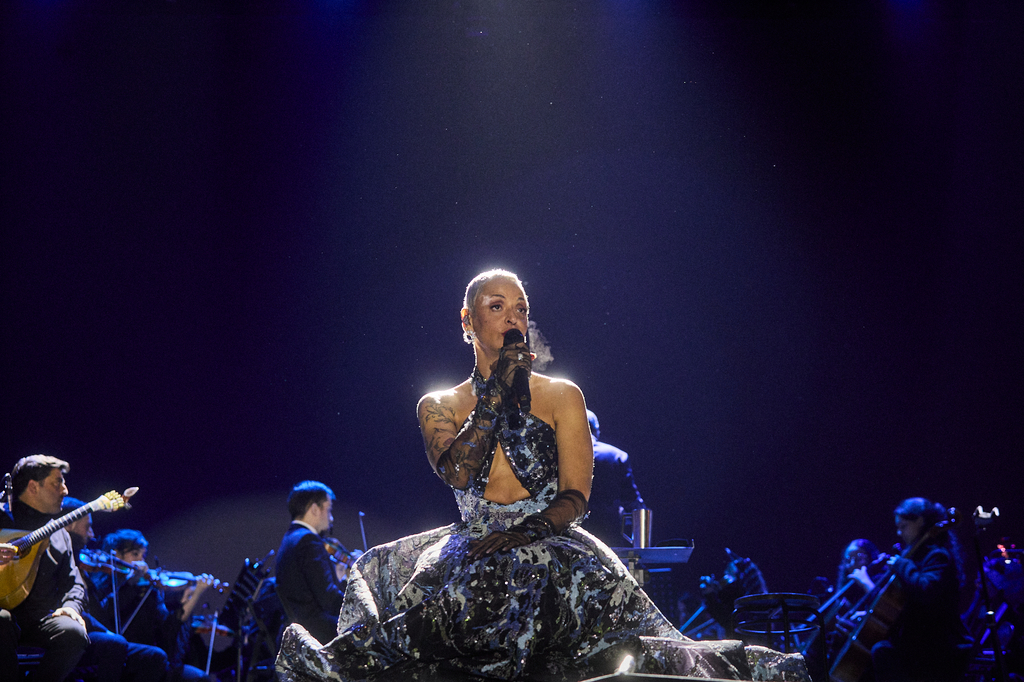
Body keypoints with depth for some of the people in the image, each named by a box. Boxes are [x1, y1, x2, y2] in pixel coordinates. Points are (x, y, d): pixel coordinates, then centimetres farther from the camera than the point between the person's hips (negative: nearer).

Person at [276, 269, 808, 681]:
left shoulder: (561, 396, 8)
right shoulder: (439, 406, 12)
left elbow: (575, 497, 1)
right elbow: (457, 472, -9)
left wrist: (530, 531, -17)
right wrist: (497, 391, -8)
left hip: (549, 544, -1)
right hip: (474, 547, 2)